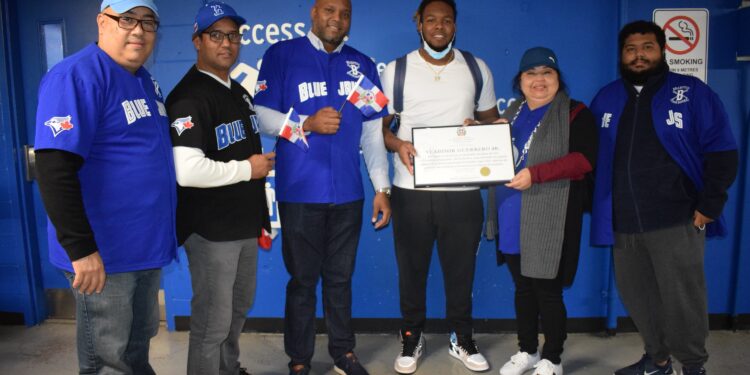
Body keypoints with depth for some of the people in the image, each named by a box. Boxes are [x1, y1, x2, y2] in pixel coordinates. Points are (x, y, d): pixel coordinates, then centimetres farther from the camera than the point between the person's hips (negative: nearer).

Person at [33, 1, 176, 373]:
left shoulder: (145, 81, 12)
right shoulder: (76, 76, -15)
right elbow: (54, 169, -23)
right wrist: (81, 248, -26)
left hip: (147, 246, 8)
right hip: (105, 253, -8)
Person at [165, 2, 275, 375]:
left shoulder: (239, 92, 12)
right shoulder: (188, 97, -17)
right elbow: (187, 171, -31)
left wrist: (261, 217, 19)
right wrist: (247, 168, -17)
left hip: (244, 223, 9)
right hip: (211, 230, -9)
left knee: (238, 308, 23)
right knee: (212, 320, 3)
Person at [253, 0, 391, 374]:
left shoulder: (362, 64, 9)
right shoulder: (281, 55, 0)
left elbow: (372, 132, 9)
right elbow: (262, 115, -4)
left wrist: (382, 188, 4)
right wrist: (307, 124, -19)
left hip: (348, 192, 3)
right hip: (299, 192, -3)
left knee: (340, 277, 14)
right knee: (302, 280, 9)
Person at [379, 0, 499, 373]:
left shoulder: (477, 69, 8)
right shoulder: (396, 70, 3)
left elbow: (491, 119, 15)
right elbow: (379, 124, 5)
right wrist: (397, 144, -16)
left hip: (463, 190, 1)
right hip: (411, 190, -1)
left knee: (461, 269, 11)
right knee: (411, 268, 10)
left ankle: (461, 339, 31)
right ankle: (412, 339, 29)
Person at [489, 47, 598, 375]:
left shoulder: (575, 113, -4)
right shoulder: (513, 112, 15)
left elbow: (584, 158, -16)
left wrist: (535, 174, -25)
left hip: (549, 219, -5)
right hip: (513, 218, 6)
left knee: (547, 290, 4)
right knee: (523, 287, 16)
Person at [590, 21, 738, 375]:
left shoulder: (692, 92, 1)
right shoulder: (606, 98, 11)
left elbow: (721, 151, -3)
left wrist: (709, 205, -9)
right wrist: (591, 203, 8)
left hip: (676, 220, -4)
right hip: (623, 223, 4)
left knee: (681, 299, 1)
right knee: (636, 297, 13)